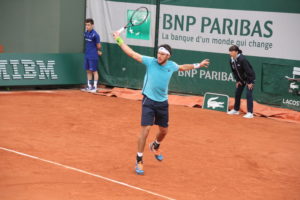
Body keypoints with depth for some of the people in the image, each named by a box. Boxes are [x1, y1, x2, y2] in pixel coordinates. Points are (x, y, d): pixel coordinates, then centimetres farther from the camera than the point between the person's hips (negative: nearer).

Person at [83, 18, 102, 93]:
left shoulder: (95, 35, -16)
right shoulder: (86, 33, 5)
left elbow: (98, 45, -8)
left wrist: (98, 51, 7)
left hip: (93, 56, -7)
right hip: (87, 55, 7)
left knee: (94, 71, 0)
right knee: (88, 71, 12)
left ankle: (95, 87, 5)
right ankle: (89, 86, 20)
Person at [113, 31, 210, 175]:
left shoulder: (171, 65, 0)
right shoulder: (150, 61, -12)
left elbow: (182, 67, 23)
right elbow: (132, 53, -13)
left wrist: (197, 65, 28)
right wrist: (119, 40, -18)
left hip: (163, 103, 5)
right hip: (149, 101, -5)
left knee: (163, 131, 17)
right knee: (145, 130, -14)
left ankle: (155, 146, 51)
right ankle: (139, 161, -2)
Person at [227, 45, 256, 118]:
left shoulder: (242, 59, -30)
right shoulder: (231, 60, -6)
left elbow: (248, 71, -27)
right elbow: (234, 71, 6)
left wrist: (250, 82, -24)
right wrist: (238, 81, 3)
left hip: (249, 78, -8)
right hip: (241, 79, 8)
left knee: (249, 94, -14)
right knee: (237, 93, 12)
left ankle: (250, 113, -15)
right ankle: (236, 110, 27)